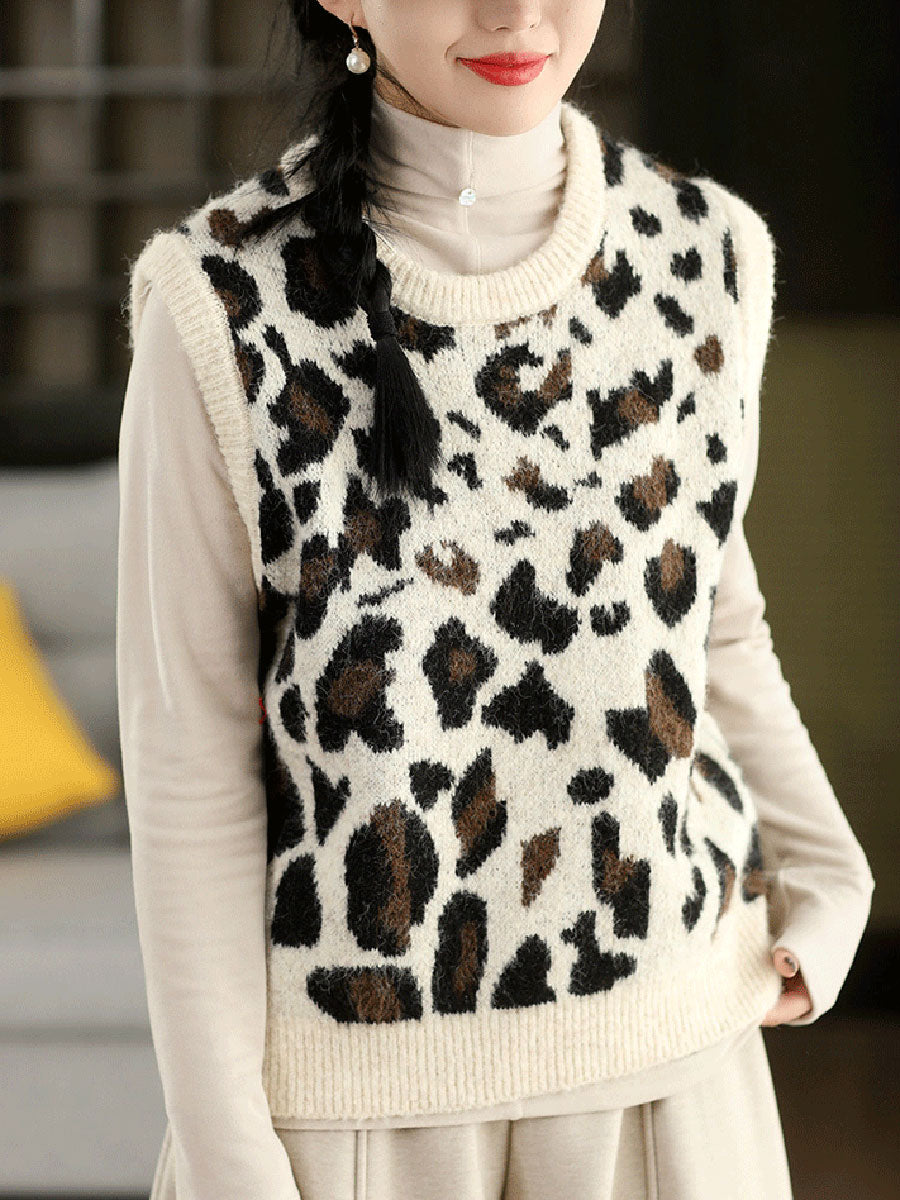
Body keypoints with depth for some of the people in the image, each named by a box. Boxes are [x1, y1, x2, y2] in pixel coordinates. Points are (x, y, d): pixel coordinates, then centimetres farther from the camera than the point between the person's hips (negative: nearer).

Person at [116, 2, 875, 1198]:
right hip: (360, 1070, -3)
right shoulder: (227, 305, -15)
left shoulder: (704, 256, -5)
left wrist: (826, 881, -1)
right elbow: (190, 753, -10)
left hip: (663, 1045, 3)